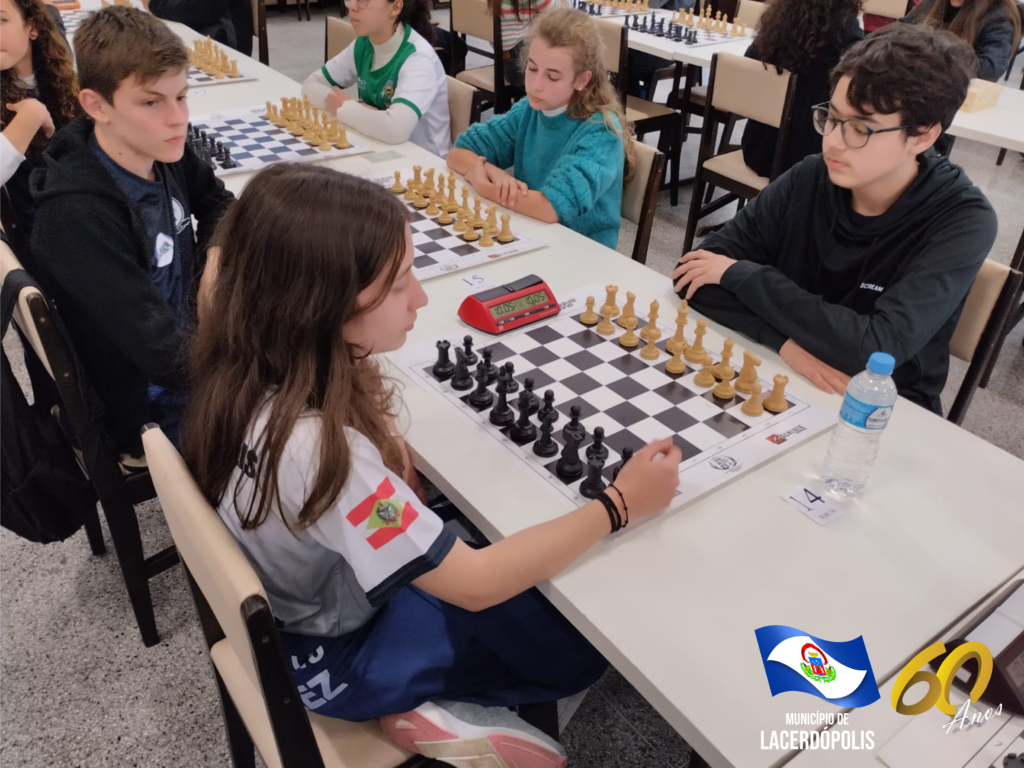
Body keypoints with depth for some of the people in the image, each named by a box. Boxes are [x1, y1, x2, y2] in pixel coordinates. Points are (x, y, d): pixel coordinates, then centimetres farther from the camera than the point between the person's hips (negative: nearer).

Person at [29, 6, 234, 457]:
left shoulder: (161, 149, -10)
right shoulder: (78, 213, -30)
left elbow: (219, 205, 12)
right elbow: (166, 356, -32)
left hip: (195, 344, 7)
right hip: (150, 410, -7)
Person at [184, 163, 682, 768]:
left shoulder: (260, 364, -16)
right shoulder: (315, 447, -41)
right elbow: (473, 584, -30)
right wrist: (618, 505, -23)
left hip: (327, 579, 7)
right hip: (337, 655, -7)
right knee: (582, 644, 4)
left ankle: (439, 700, 11)